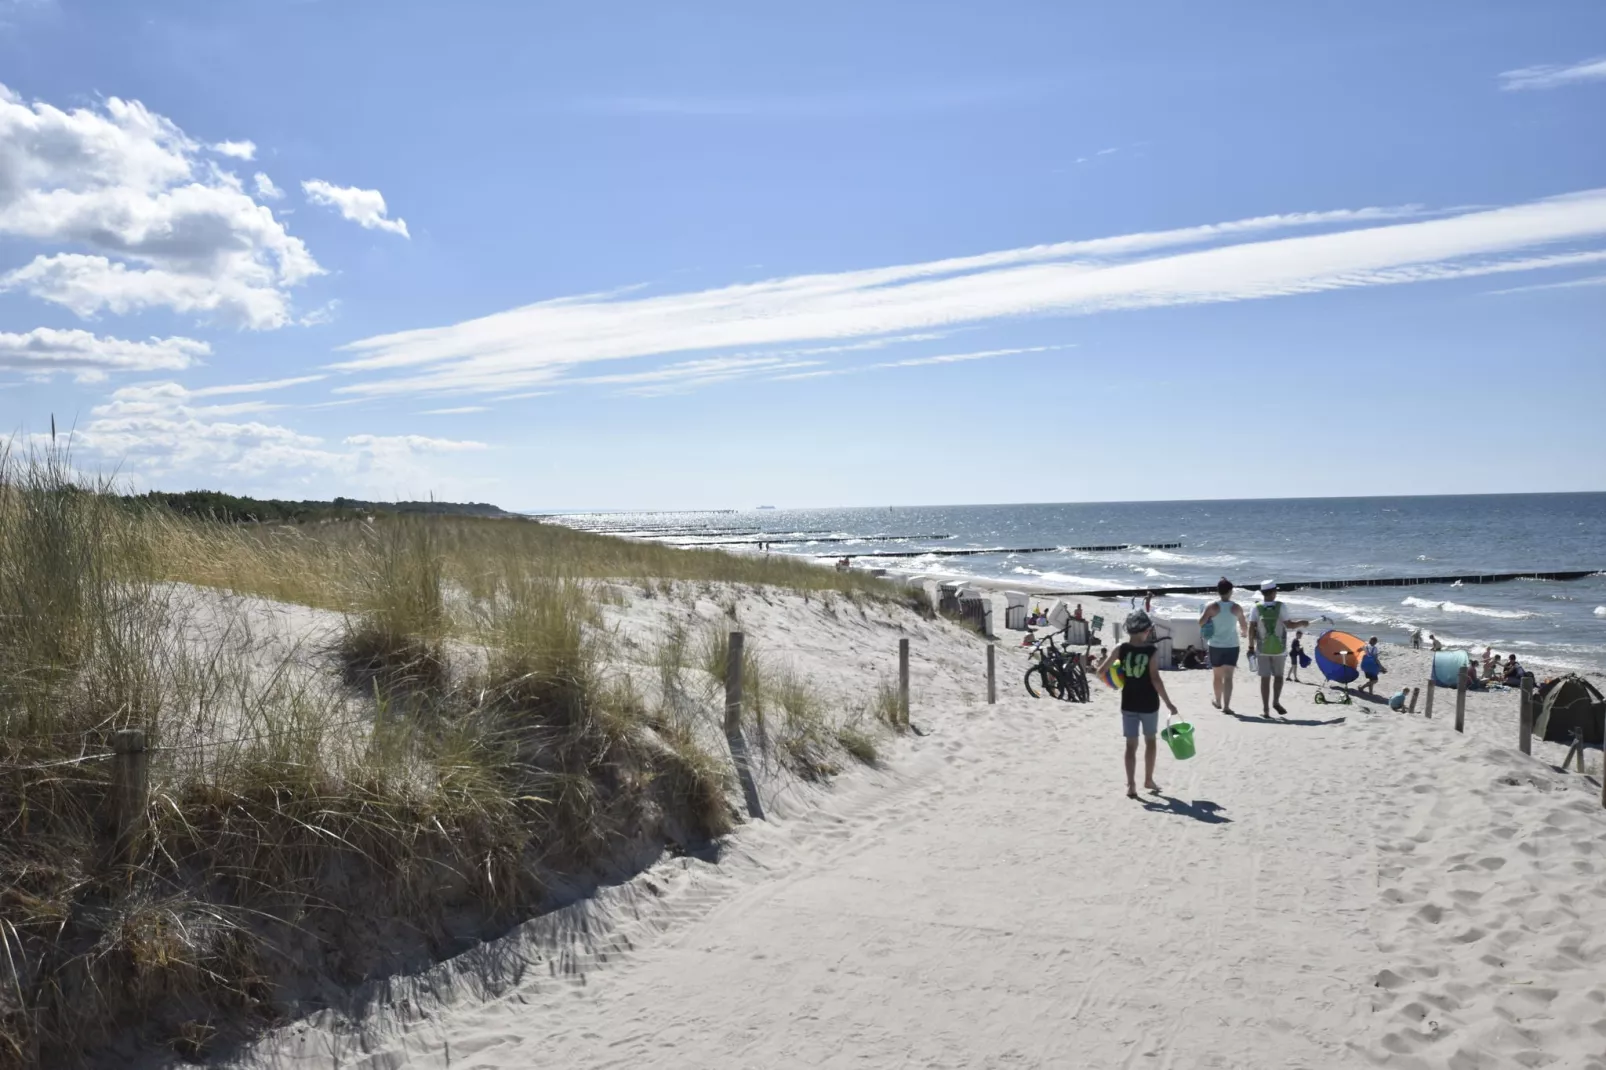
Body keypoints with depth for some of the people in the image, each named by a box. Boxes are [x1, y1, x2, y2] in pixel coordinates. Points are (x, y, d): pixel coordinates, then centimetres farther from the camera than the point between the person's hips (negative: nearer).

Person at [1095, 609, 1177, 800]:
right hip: (1149, 703, -2)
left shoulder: (1120, 648, -6)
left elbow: (1101, 671, -6)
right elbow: (1155, 679, -17)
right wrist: (1168, 703, -11)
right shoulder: (1151, 651, -13)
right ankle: (1148, 779, 27)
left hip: (1129, 703, 2)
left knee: (1131, 744, 7)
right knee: (1150, 741, 18)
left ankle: (1131, 785, 2)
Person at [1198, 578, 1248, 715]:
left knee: (1217, 675, 16)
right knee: (1228, 676, -2)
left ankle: (1218, 701, 32)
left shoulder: (1212, 607, -9)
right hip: (1232, 646, 0)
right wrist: (1244, 632, 30)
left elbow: (1200, 622, -12)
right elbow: (1244, 626, 7)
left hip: (1215, 646, 0)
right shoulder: (1236, 608, -5)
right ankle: (1226, 705, -9)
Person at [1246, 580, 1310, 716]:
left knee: (1265, 678, 5)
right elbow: (1289, 624, -9)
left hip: (1262, 649, 0)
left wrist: (1251, 646, 1)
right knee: (1278, 675, 18)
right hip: (1279, 649, 0)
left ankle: (1265, 709, 4)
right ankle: (1276, 701, 0)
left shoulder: (1256, 609, -6)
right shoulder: (1281, 606, -9)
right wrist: (1302, 623, 10)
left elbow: (1251, 629, -8)